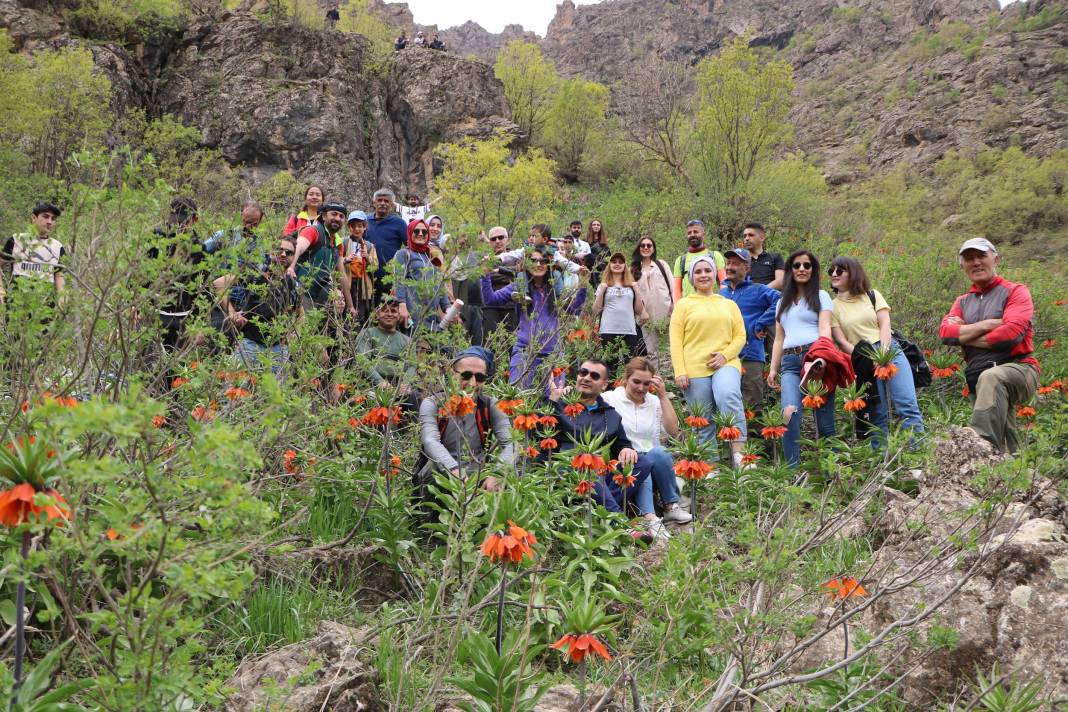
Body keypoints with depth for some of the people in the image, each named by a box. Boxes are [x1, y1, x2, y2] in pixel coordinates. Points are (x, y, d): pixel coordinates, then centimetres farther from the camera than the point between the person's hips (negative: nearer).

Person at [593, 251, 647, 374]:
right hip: (608, 332, -2)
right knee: (610, 366, -4)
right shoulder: (603, 286, 12)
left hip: (629, 331, 2)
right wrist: (601, 292, -5)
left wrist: (636, 290, 4)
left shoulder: (631, 286, 16)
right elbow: (596, 311, 5)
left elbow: (639, 310, 12)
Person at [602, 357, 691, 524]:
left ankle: (671, 506, -20)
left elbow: (673, 430, 3)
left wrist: (663, 396, 0)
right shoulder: (610, 398, 4)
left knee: (658, 452, -29)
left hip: (654, 463, 3)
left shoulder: (655, 402, 14)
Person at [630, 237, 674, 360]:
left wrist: (675, 308, -1)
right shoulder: (634, 269, 15)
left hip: (665, 312, 0)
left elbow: (672, 285, 10)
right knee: (651, 352, -4)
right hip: (647, 315, 0)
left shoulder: (662, 264, 16)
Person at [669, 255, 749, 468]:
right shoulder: (684, 304, 11)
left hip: (725, 364, 0)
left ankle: (738, 454, -29)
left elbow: (740, 336, 12)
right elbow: (676, 339, 4)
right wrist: (679, 372, -7)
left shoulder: (729, 305, 18)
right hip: (694, 369, 0)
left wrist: (725, 355, -7)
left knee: (729, 398, -29)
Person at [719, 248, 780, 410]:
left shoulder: (758, 290, 0)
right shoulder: (722, 292, 17)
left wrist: (760, 325, -16)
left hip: (750, 357, -5)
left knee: (752, 406, -4)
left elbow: (780, 300, -16)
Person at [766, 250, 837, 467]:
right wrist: (773, 368, 16)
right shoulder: (783, 302, 28)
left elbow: (825, 329, 1)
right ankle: (793, 468, -25)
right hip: (790, 362, 3)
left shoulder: (820, 296, 15)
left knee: (824, 419, -9)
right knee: (790, 412, -22)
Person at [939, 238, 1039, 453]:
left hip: (1018, 369, -6)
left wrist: (965, 335, -3)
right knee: (1007, 447, 2)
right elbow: (945, 332, 0)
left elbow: (1012, 332, -13)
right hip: (978, 380, 6)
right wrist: (987, 324, -10)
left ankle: (983, 446, -51)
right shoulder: (963, 302, 20)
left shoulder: (1015, 292, 5)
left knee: (991, 378, -39)